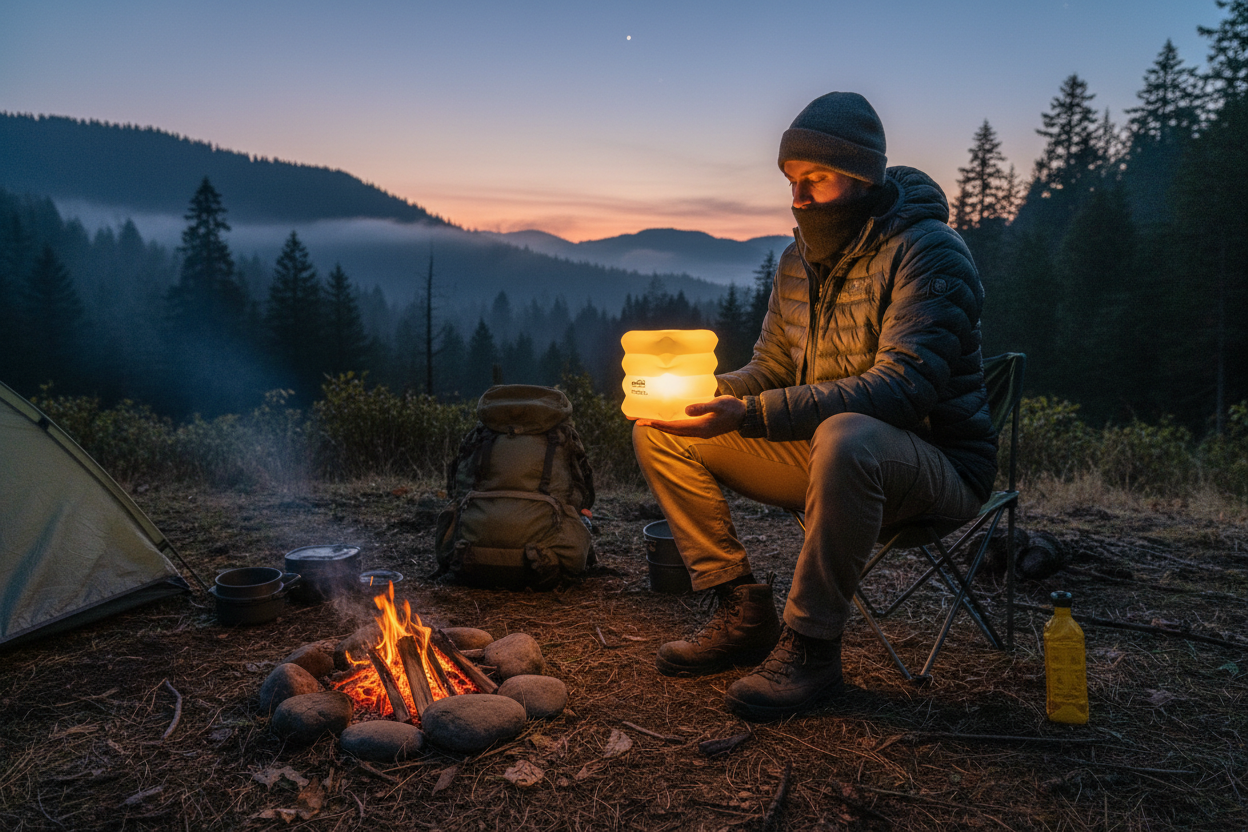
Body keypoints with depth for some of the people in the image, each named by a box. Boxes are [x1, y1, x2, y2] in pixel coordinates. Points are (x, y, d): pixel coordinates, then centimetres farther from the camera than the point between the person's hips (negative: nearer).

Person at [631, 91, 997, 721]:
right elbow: (772, 366, 12)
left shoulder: (928, 252, -16)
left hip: (937, 467, -7)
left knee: (845, 437, -43)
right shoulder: (799, 259, 7)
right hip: (822, 452, 7)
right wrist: (708, 392, -12)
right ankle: (743, 613, -1)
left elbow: (902, 384, -29)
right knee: (658, 432, -3)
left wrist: (751, 415, -37)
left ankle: (811, 645, -23)